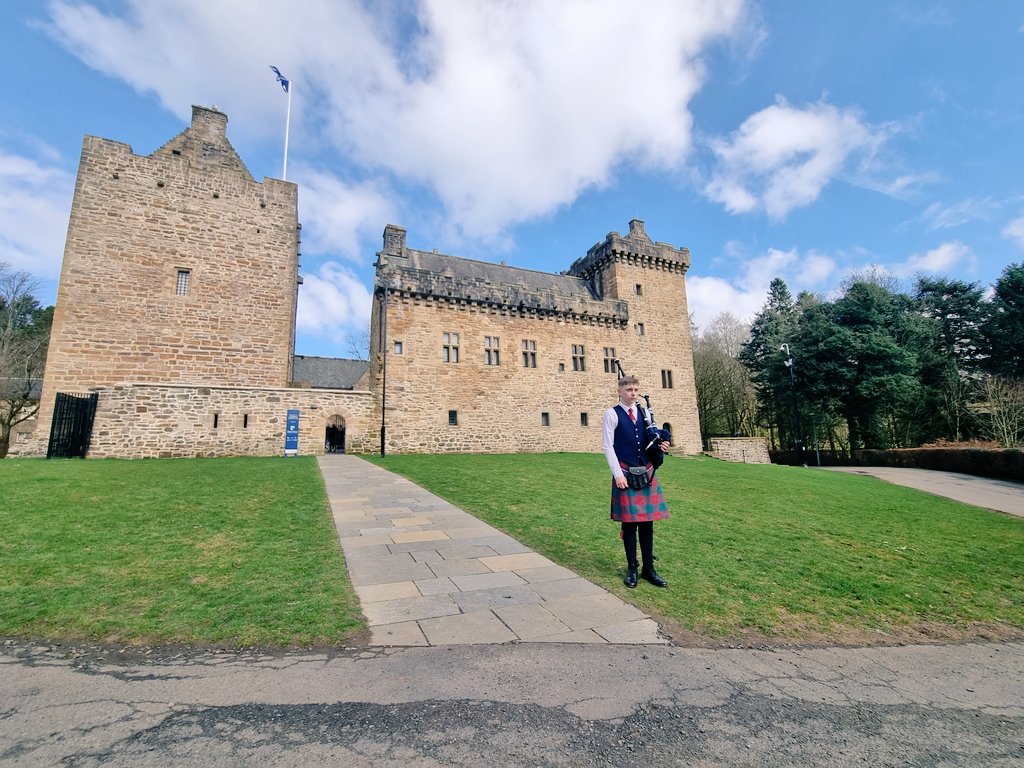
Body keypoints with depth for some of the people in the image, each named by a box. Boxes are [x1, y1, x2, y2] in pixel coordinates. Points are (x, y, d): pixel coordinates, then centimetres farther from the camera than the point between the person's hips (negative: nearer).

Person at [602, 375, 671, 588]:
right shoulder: (612, 414, -5)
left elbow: (651, 440, 17)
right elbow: (608, 446, -8)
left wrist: (659, 445, -7)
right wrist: (618, 474, -14)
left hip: (647, 473, 4)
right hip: (626, 474, -4)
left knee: (647, 521, 9)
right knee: (629, 522, 4)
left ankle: (649, 568, 21)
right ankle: (632, 569, 19)